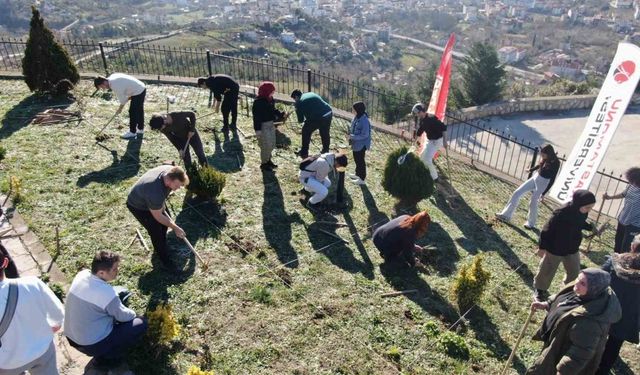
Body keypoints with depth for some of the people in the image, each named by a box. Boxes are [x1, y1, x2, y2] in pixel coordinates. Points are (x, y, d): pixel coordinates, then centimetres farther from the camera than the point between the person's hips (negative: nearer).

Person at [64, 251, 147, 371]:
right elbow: (124, 316, -10)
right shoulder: (107, 293, -29)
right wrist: (133, 313, 11)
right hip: (91, 345, -8)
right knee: (141, 324, -1)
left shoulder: (82, 274, -8)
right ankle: (104, 358, 6)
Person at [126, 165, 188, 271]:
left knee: (166, 220, 16)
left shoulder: (170, 171, -25)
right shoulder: (155, 193, -46)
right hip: (138, 206, -8)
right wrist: (175, 228, -19)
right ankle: (165, 261, 13)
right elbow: (158, 217, -29)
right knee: (156, 231, -6)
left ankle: (160, 248, 40)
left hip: (151, 200, 8)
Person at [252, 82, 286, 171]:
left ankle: (268, 160, 36)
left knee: (272, 144, 17)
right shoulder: (258, 102, -19)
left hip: (271, 124, 9)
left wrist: (281, 115, 5)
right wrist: (257, 129, -22)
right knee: (266, 145, -3)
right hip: (263, 126, -9)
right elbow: (256, 116, -19)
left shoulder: (270, 99, 5)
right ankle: (263, 163, 14)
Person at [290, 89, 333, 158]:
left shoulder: (299, 102, 4)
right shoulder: (311, 94, 23)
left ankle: (304, 152, 24)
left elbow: (300, 120, 6)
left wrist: (300, 120, 31)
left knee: (306, 132, 17)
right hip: (329, 114, 6)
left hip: (317, 118, -6)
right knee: (325, 133, 27)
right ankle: (325, 151, 42)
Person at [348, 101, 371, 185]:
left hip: (361, 145, -9)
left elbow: (365, 135, -26)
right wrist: (350, 134, -2)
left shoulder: (364, 120, -27)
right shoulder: (357, 117, 0)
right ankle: (358, 174, 40)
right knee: (356, 159, 22)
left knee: (360, 161, 3)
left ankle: (362, 179, 17)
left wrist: (352, 137, -25)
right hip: (356, 143, 9)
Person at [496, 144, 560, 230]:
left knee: (533, 203, 2)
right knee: (517, 193, 4)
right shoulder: (546, 159, -6)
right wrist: (531, 170, 35)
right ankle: (506, 215, 11)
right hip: (535, 177, 7)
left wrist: (543, 193, -18)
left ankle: (531, 224, 25)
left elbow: (552, 180, -18)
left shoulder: (555, 163, -23)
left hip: (543, 183, -7)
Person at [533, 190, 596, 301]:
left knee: (574, 272, 20)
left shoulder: (582, 213, -11)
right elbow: (547, 230, -23)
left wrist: (591, 227, -4)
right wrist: (542, 247, -16)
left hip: (572, 250, 6)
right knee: (547, 271, 14)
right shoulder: (561, 214, -33)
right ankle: (540, 289, 37)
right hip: (555, 249, -6)